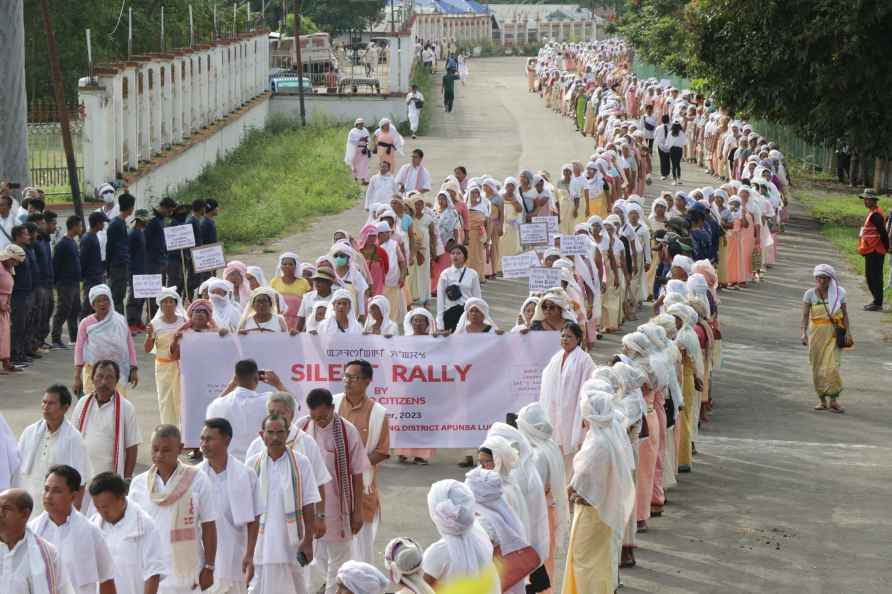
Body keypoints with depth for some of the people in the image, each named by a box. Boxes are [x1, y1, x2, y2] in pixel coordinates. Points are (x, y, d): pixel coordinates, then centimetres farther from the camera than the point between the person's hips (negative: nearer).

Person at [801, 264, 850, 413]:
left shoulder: (839, 292, 0)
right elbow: (805, 315, -5)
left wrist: (847, 332, 1)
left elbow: (844, 313, 7)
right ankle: (822, 400, 14)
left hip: (834, 332, -1)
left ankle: (834, 400, -6)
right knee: (817, 366, 3)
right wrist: (804, 332, -19)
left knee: (832, 365, -12)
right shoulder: (810, 294, -2)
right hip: (816, 332, 1)